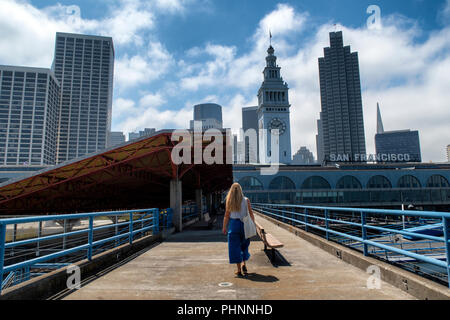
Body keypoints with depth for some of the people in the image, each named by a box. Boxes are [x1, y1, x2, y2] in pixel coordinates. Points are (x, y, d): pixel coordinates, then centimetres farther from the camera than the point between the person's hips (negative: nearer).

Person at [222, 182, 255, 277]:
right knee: (244, 245, 22)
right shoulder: (246, 200, -2)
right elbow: (251, 214, 0)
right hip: (244, 224, 1)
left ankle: (239, 270, 8)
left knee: (235, 246, 6)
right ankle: (244, 264, 15)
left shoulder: (229, 201, -4)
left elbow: (226, 216, -3)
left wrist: (224, 227, 6)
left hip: (233, 224, -1)